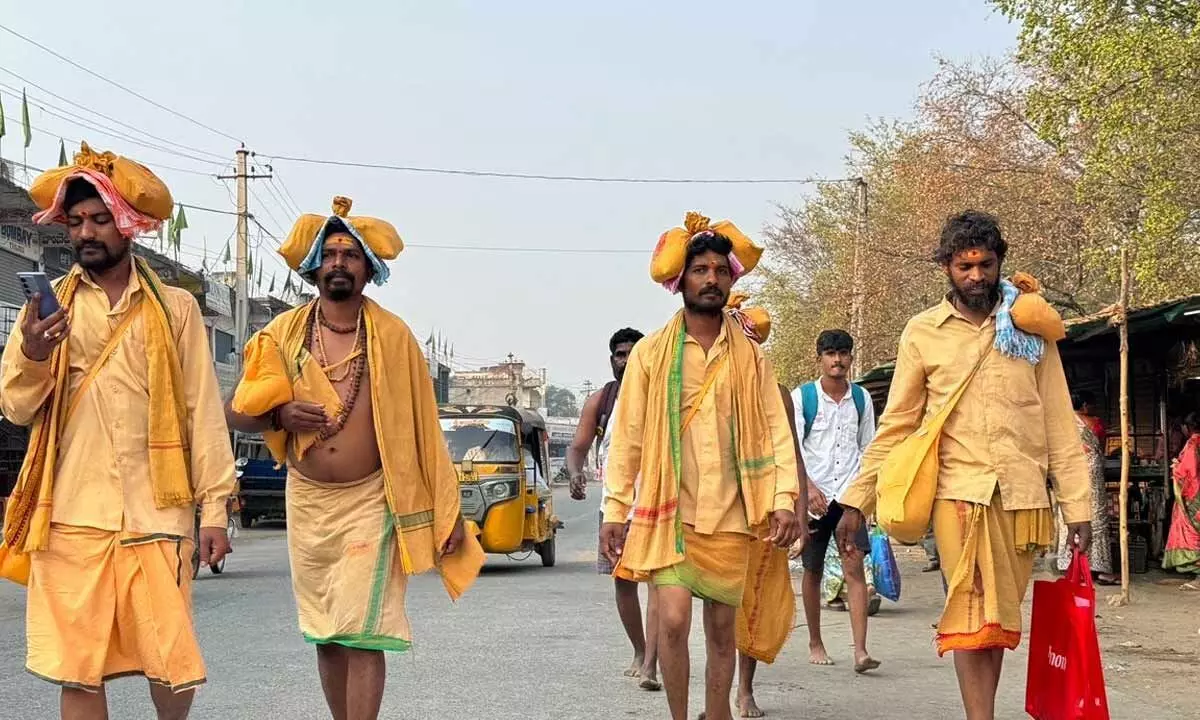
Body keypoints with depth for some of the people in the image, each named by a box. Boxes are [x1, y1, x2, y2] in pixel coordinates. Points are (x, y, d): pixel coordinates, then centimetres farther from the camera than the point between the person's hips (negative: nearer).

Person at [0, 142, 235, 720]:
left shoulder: (176, 308, 7)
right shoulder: (49, 307, 10)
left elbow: (202, 411, 4)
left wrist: (214, 506, -1)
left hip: (157, 514, -1)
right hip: (72, 517, 1)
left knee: (172, 664, 1)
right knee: (78, 669, 2)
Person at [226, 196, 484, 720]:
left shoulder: (393, 336, -2)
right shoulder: (283, 334, 4)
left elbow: (421, 428, -1)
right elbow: (236, 413, 9)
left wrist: (447, 512, -3)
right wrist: (281, 414, -14)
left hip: (370, 501, -3)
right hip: (306, 501, 3)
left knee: (361, 634, -10)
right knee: (326, 635, 12)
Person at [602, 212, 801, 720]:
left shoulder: (750, 357, 8)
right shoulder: (651, 353, 3)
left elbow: (776, 430, 4)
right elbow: (627, 436, 1)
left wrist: (784, 499, -8)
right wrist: (615, 510, -3)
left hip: (731, 516, 2)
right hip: (669, 512, -2)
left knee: (722, 628, 8)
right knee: (674, 619, -13)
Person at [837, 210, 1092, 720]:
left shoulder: (1030, 328, 8)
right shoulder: (922, 333, 4)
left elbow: (1059, 423, 7)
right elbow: (895, 426, 6)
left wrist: (1078, 505, 2)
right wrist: (856, 501, 1)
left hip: (1023, 496, 2)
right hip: (960, 492, -2)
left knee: (999, 620, 8)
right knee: (973, 617, -6)